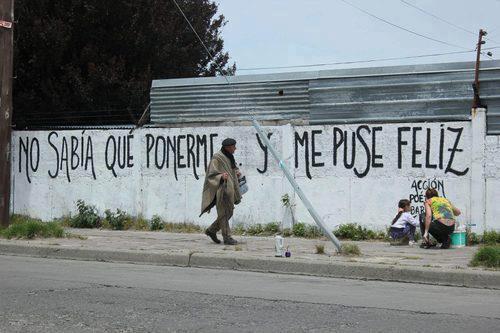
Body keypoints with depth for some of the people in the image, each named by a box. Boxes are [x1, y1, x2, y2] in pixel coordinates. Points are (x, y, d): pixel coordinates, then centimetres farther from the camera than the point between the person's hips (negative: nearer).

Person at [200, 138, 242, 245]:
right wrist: (221, 176, -33)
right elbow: (211, 174, -15)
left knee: (229, 213, 12)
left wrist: (236, 172, 9)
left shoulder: (229, 157, 13)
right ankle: (227, 237, 0)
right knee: (224, 213, -5)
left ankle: (211, 230, 23)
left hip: (229, 189, 9)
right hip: (221, 189, -9)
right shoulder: (217, 158, -13)